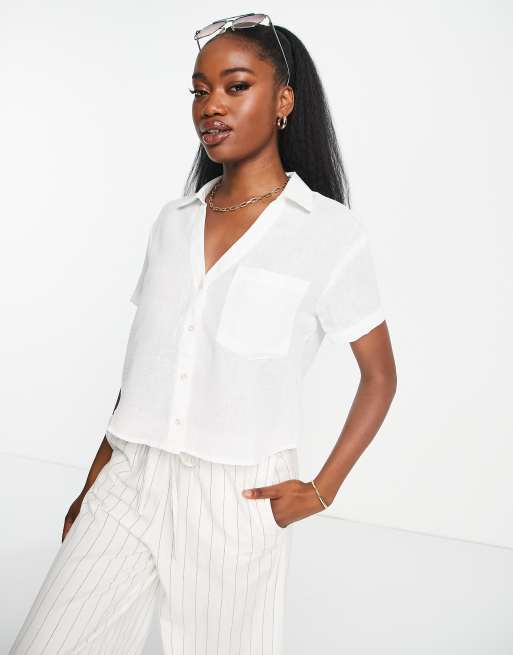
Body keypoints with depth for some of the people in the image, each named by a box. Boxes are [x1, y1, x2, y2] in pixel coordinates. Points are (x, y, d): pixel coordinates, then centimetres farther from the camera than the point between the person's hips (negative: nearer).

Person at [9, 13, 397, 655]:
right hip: (130, 481, 4)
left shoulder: (330, 231, -5)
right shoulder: (174, 222, 8)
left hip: (237, 496, -3)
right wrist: (94, 482, 13)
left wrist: (322, 490, -5)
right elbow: (142, 361, 13)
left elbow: (380, 375, 2)